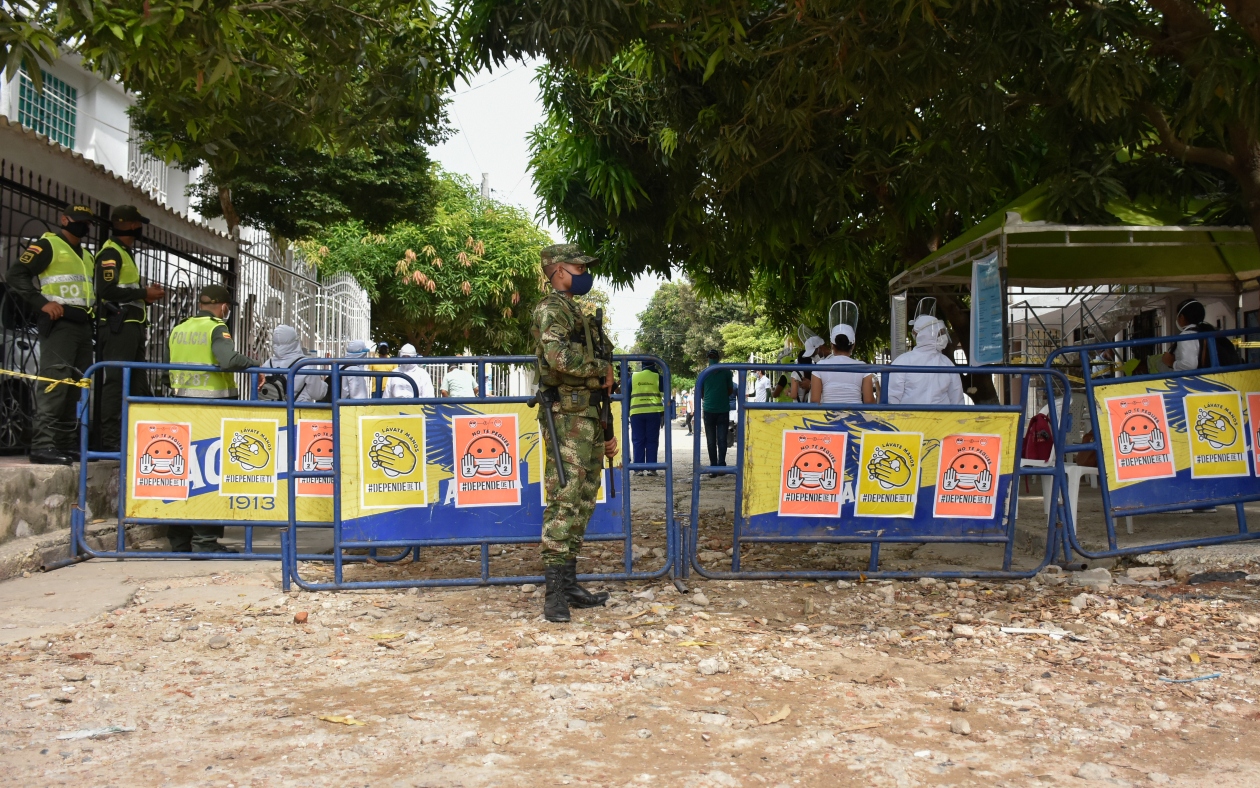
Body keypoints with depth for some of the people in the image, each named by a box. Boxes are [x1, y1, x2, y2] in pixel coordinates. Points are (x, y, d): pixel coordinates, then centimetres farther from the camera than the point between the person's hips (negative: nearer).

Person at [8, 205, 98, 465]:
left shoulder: (86, 256, 23)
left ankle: (68, 443, 15)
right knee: (54, 381, -16)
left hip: (83, 325, 9)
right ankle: (42, 444, -19)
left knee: (77, 385, 9)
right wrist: (43, 303, -18)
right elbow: (17, 274, -9)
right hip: (58, 323, -9)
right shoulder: (48, 245, -2)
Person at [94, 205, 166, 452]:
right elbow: (106, 290, -20)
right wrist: (144, 293, -14)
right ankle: (109, 441, -11)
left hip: (132, 327, 10)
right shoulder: (111, 252, -7)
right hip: (118, 326, -10)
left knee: (138, 383, 10)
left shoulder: (126, 253, 25)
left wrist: (147, 294, 10)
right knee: (115, 382, -11)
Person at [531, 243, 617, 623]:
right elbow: (560, 357, -27)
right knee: (564, 503, -11)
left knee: (582, 505, 10)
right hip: (566, 420, -10)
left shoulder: (578, 314, 23)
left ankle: (569, 583, 16)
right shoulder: (550, 310, -6)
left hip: (589, 421, 10)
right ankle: (555, 594, -11)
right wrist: (602, 368, -11)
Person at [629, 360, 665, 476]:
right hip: (654, 412, -1)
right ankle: (651, 468, 2)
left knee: (638, 441, 5)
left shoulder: (633, 377, 8)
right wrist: (664, 411, 10)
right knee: (652, 441, 4)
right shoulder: (658, 377, 4)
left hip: (636, 413, 1)